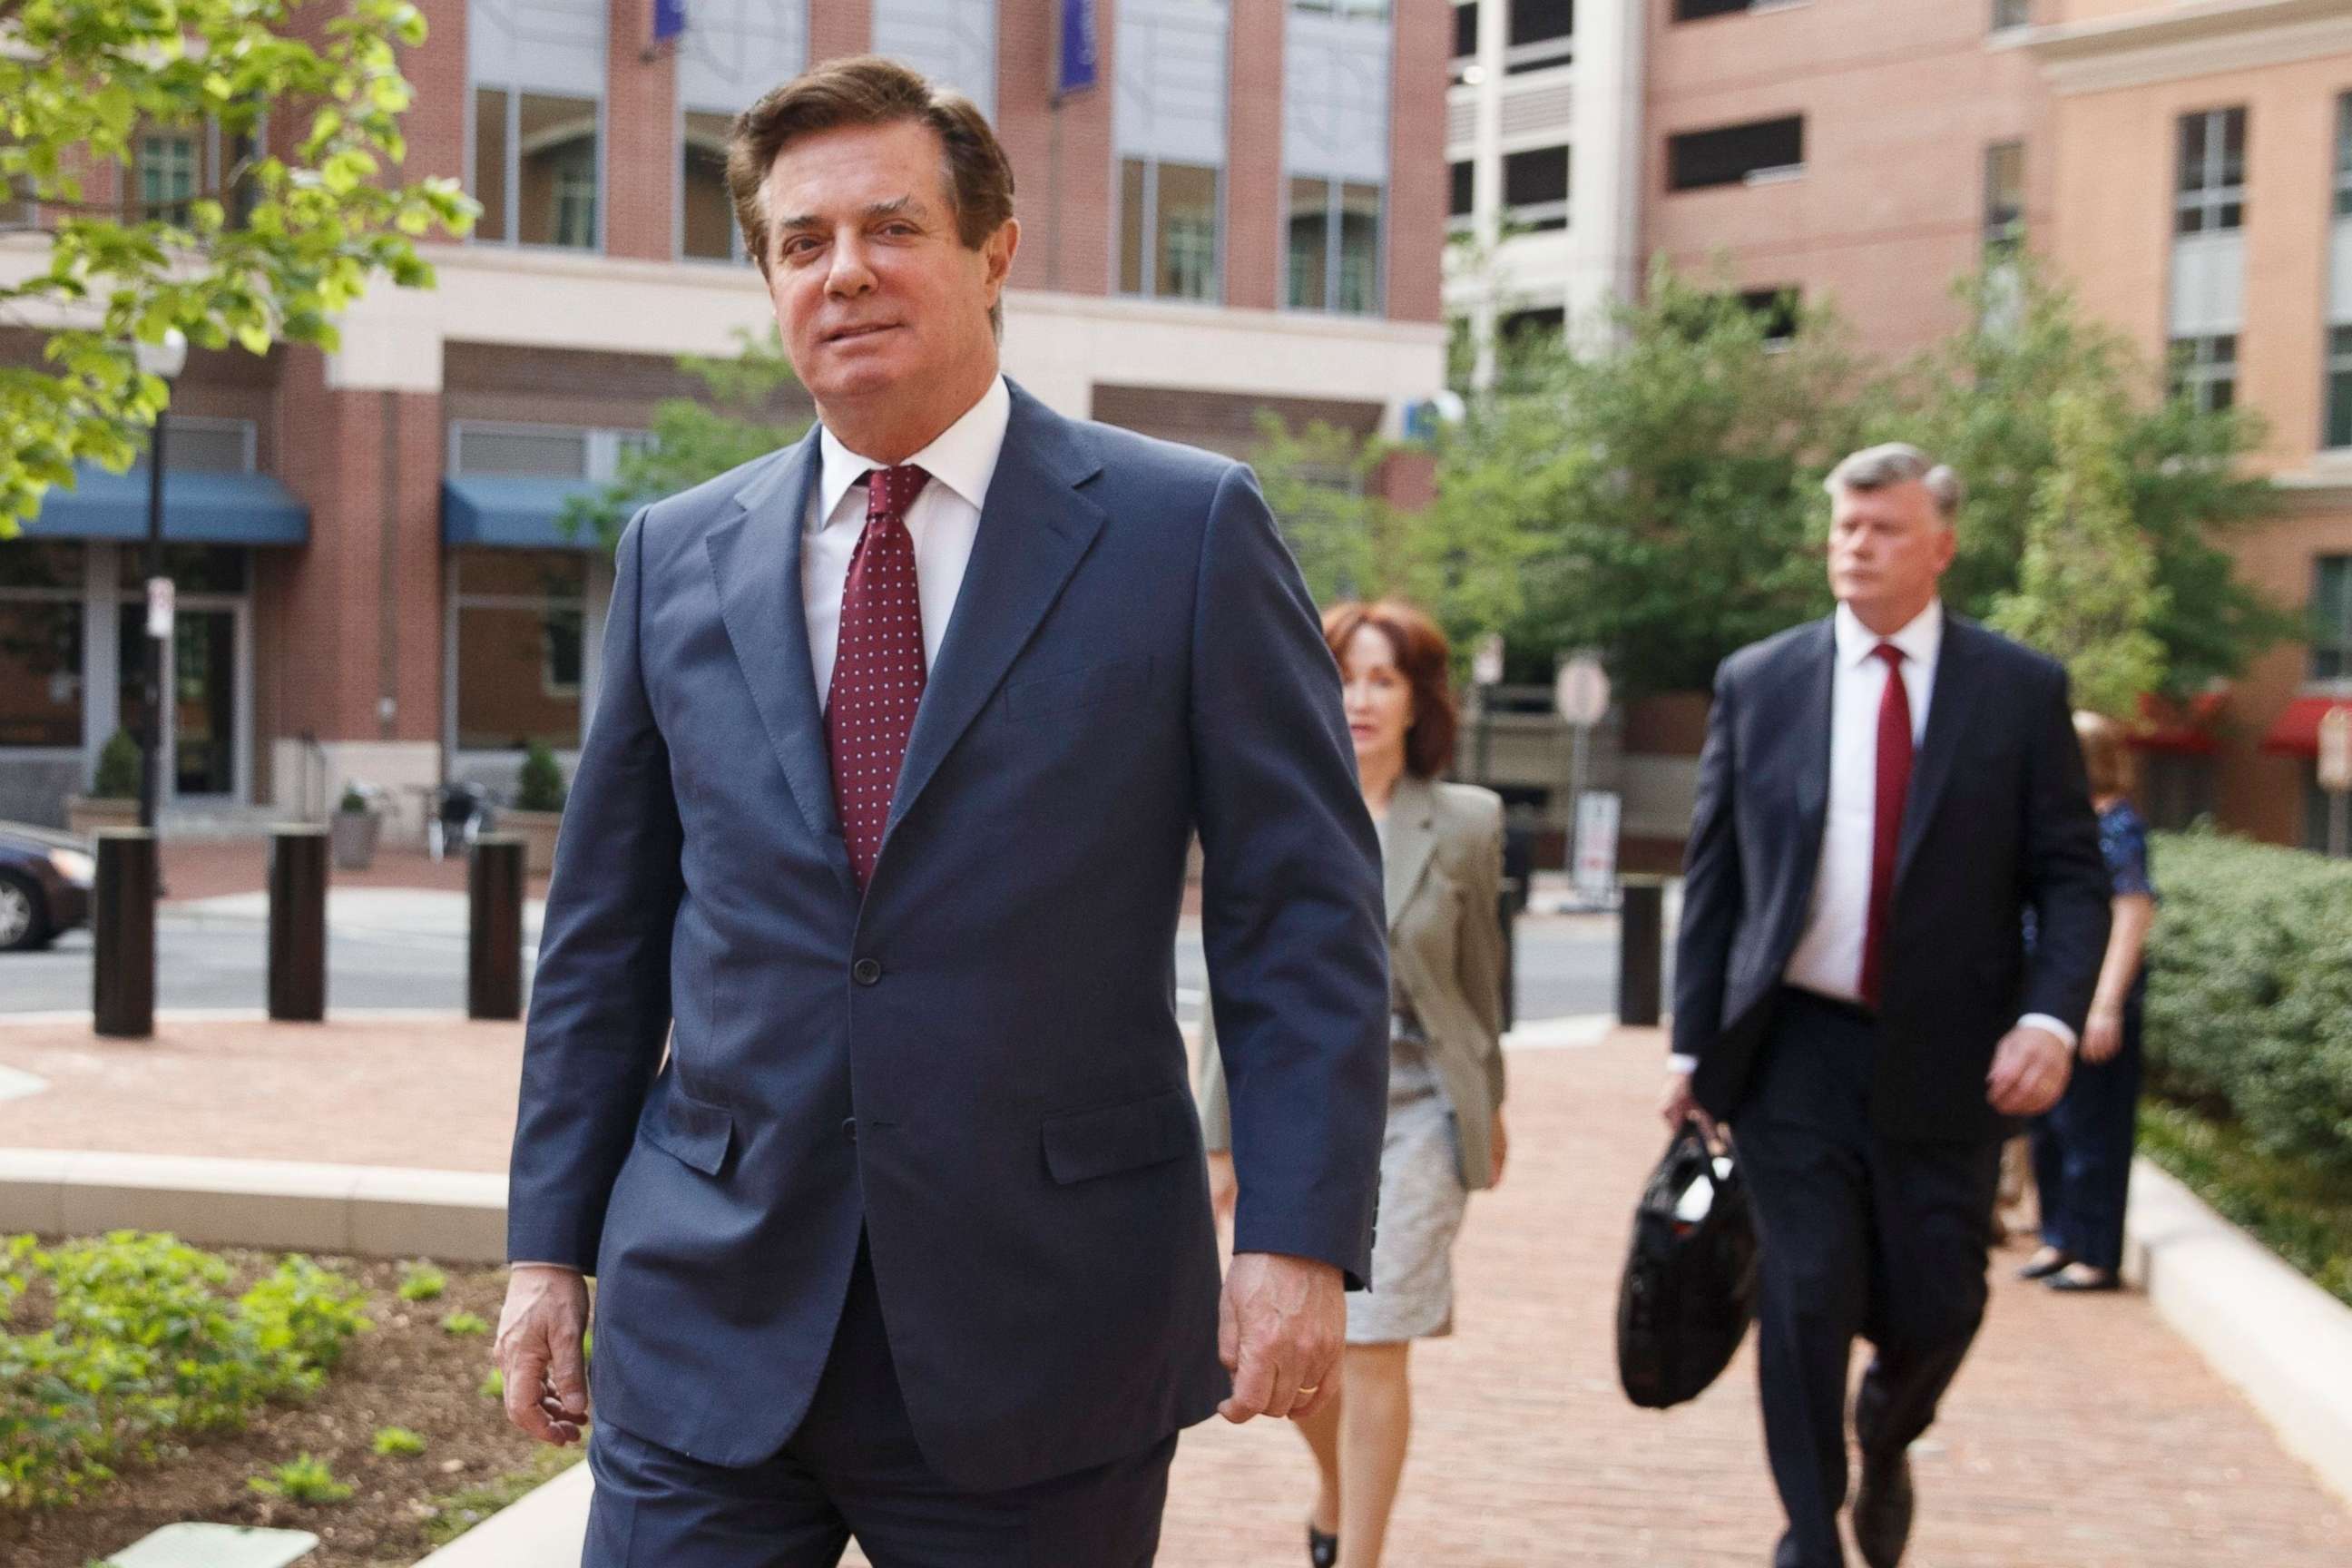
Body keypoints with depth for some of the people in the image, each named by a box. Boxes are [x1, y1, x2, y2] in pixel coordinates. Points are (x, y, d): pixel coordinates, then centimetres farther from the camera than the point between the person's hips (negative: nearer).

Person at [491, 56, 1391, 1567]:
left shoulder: (1187, 530, -2)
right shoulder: (677, 554, 9)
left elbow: (1307, 917, -4)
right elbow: (605, 933, 12)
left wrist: (1302, 1239, -12)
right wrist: (550, 1245, 9)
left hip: (1047, 1332, -2)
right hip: (708, 1327, 3)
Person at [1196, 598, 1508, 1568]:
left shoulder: (1465, 824, -2)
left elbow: (1477, 975, 9)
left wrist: (1486, 1107, 17)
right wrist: (1218, 1138, 0)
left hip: (1414, 1107, -1)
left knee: (1375, 1349, -5)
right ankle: (1334, 1488, 42)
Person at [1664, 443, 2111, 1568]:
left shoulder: (2021, 691, 2)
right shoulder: (1757, 683, 4)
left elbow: (2071, 878, 1)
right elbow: (1712, 877, 7)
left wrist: (2049, 1016, -15)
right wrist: (1694, 1044, 3)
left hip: (1948, 1060, 0)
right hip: (1796, 1047, 0)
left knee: (1934, 1308, 5)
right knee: (1805, 1304, -1)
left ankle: (1884, 1444, 39)